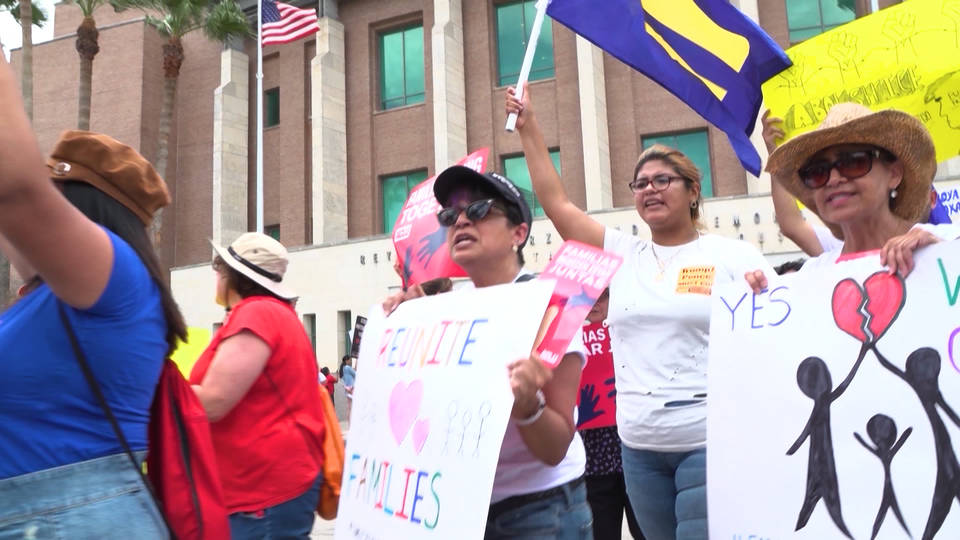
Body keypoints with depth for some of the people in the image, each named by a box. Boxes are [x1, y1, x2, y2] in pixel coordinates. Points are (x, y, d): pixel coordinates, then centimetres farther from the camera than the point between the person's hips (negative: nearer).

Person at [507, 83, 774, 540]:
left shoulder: (733, 255, 0)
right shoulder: (623, 254, 8)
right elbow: (555, 202, 7)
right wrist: (528, 127, 9)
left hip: (709, 442, -4)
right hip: (639, 446, 4)